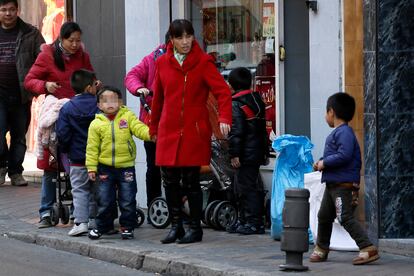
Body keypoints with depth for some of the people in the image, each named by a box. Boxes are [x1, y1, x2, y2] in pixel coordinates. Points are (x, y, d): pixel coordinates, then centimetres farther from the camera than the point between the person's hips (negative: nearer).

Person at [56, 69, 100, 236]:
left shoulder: (67, 108, -7)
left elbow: (62, 134, -9)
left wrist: (65, 150, 9)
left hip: (78, 159, -2)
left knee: (79, 190, 4)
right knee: (96, 190, 16)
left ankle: (81, 222, -7)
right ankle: (94, 220, 21)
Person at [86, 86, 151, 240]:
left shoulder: (128, 116, 0)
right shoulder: (96, 124, 0)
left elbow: (140, 129, -12)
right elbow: (92, 148, 1)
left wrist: (151, 134, -33)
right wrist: (91, 167, -4)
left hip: (126, 166, 0)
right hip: (105, 168, 0)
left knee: (128, 200, 3)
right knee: (104, 200, 6)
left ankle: (127, 227, 14)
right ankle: (102, 226, 21)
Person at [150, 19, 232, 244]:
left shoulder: (203, 62, -5)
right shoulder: (163, 63, 7)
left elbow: (222, 91, -12)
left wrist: (224, 118, -27)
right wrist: (153, 127, 24)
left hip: (194, 131, -4)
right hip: (168, 131, 4)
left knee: (191, 181, -1)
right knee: (169, 180, 5)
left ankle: (195, 228, 11)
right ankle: (176, 226, 19)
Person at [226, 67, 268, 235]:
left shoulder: (236, 104, -13)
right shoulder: (257, 100, 14)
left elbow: (236, 131, -19)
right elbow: (262, 127, 19)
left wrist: (234, 154, -17)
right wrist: (264, 151, 24)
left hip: (245, 154, -9)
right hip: (257, 150, 9)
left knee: (247, 187, -5)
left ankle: (254, 223, -5)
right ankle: (244, 221, 21)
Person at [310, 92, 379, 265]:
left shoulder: (344, 132, -17)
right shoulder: (337, 132, 17)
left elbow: (344, 155, -28)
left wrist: (324, 163, -18)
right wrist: (321, 163, 10)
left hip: (343, 184, -11)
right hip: (332, 183, 11)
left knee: (346, 218, -14)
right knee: (324, 216, 19)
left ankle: (368, 249, -16)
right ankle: (321, 249, 32)